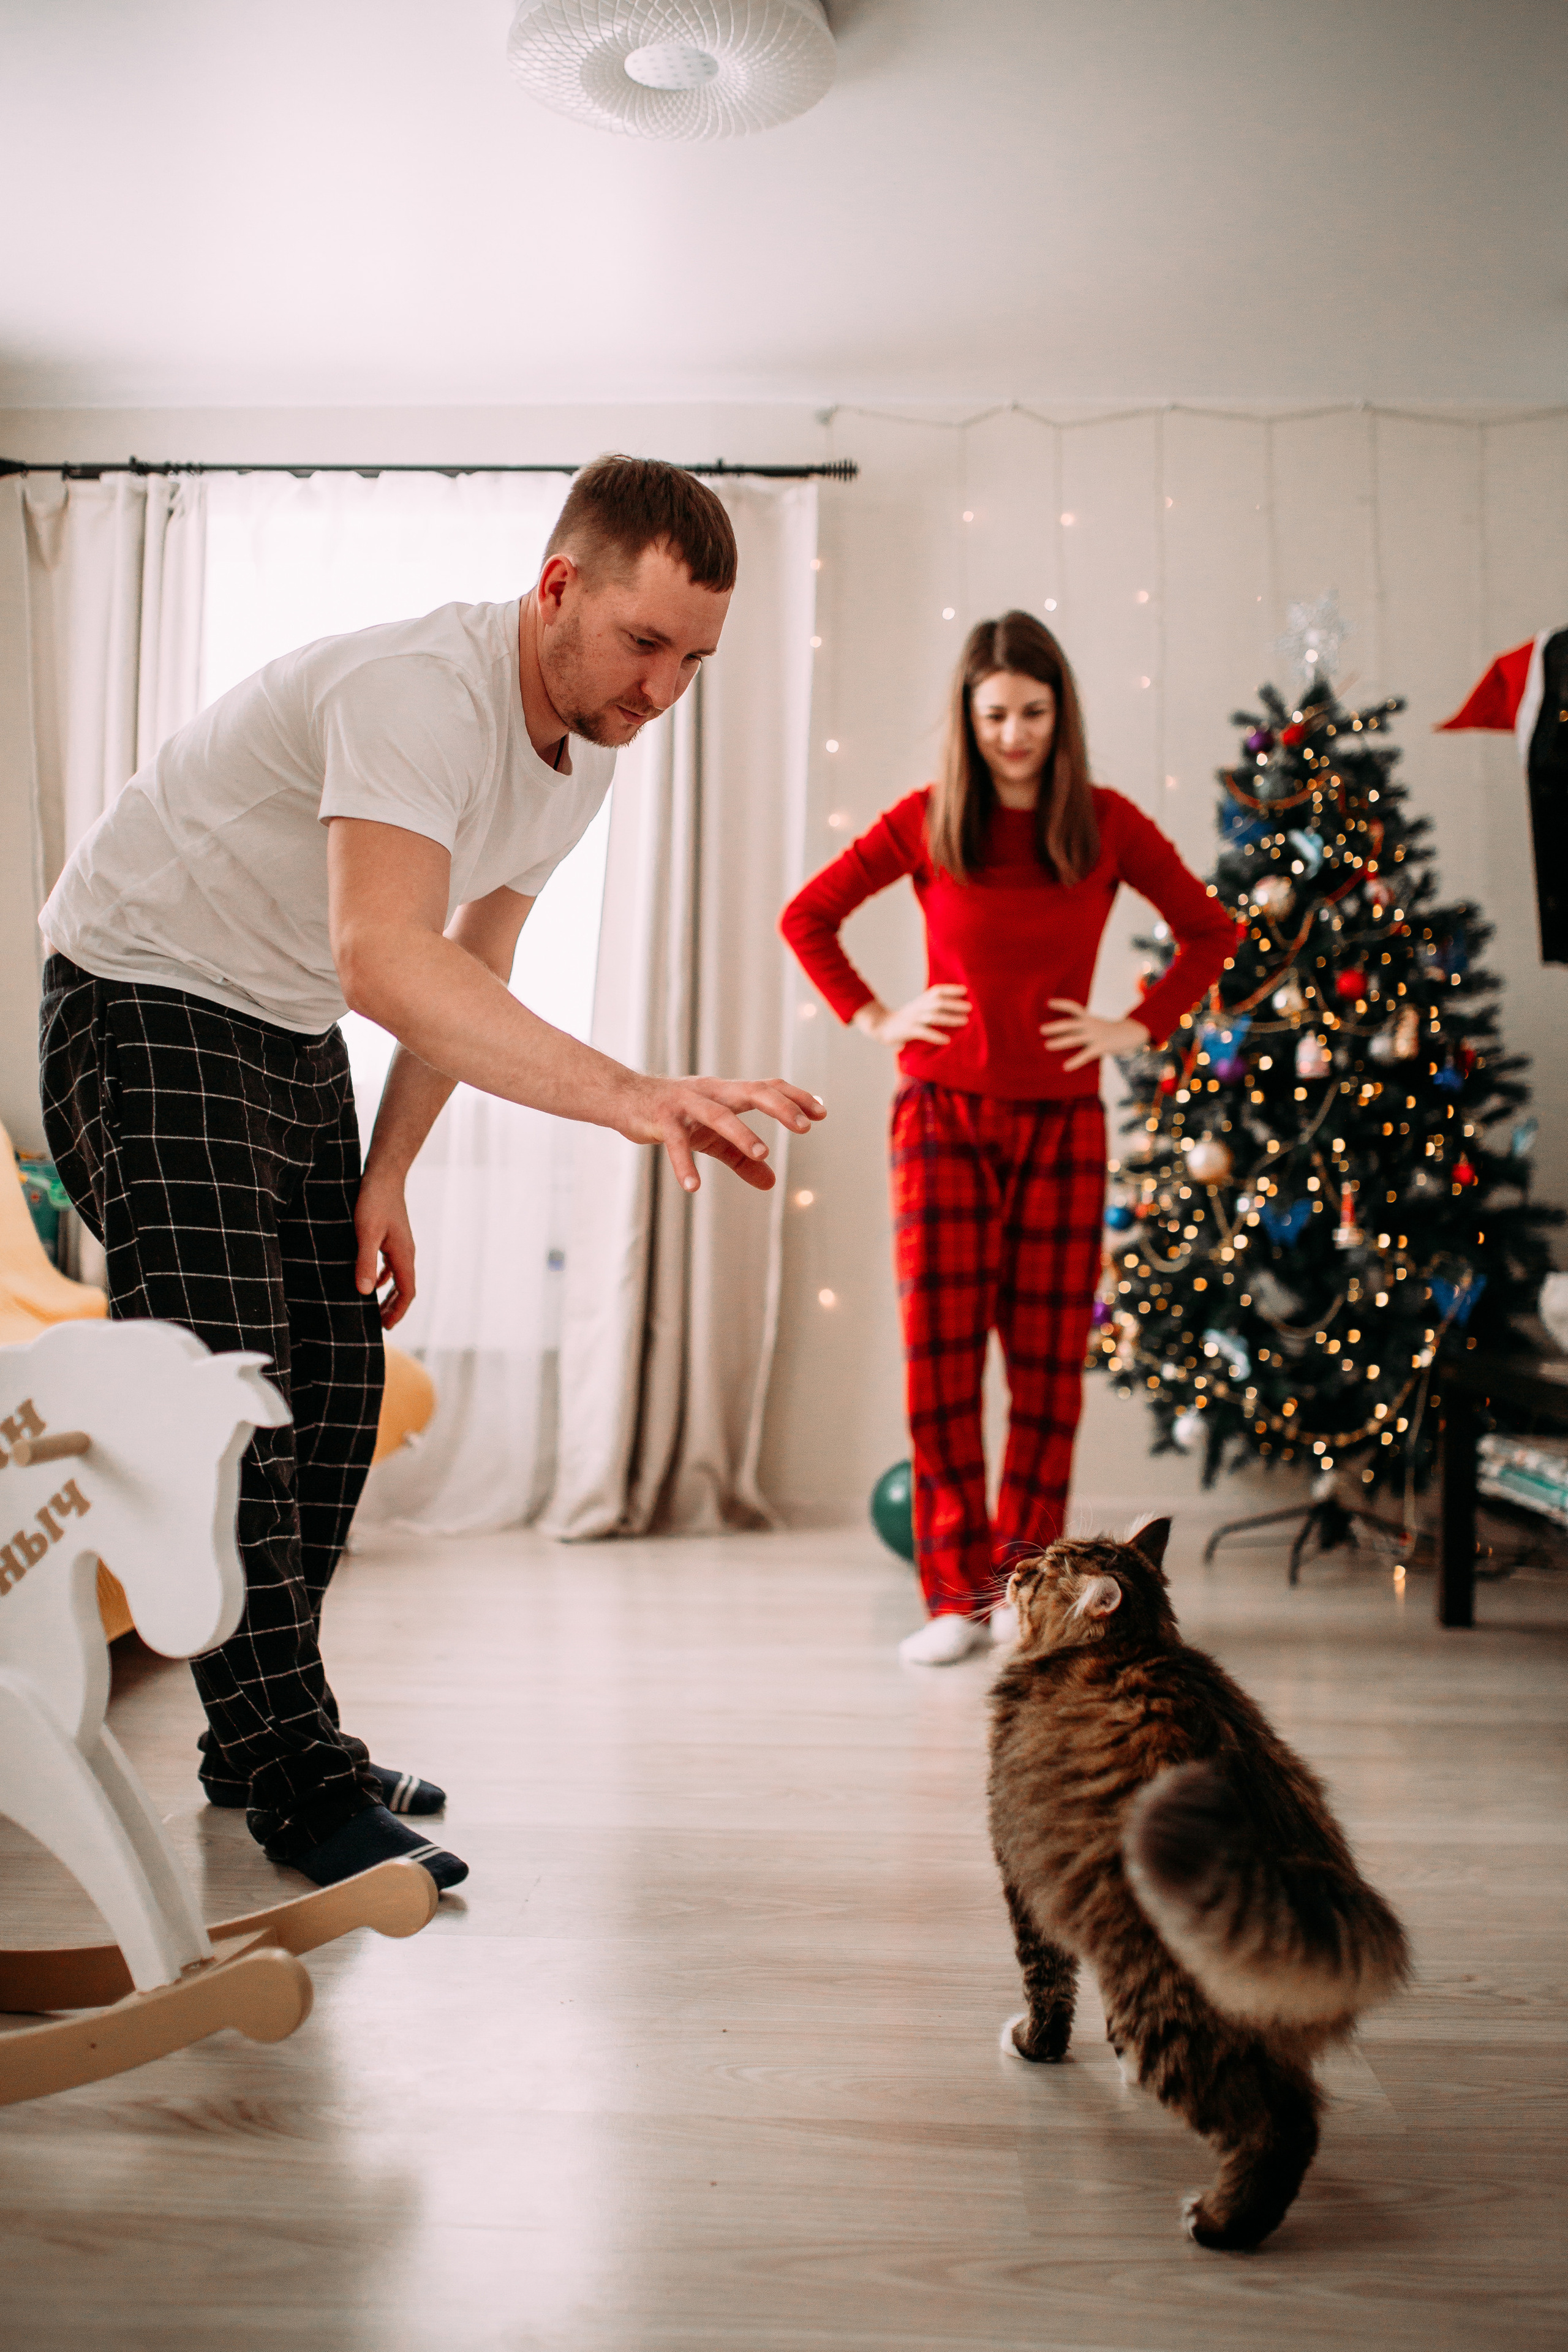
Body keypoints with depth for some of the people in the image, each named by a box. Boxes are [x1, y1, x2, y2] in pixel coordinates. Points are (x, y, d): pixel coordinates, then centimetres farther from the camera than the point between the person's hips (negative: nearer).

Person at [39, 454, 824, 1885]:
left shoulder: (587, 752, -1)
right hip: (144, 998, -8)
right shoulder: (421, 691, -30)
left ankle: (266, 1742, 18)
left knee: (337, 1383, 6)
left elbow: (471, 976, 8)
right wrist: (628, 1096, -55)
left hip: (290, 1033, 9)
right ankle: (300, 1791, -7)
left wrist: (385, 1175, 2)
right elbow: (385, 963, -46)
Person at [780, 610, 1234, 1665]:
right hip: (942, 1113, 0)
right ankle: (958, 1594, 4)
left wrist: (1140, 1029, 3)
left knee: (1047, 1358, 2)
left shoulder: (1108, 825, 3)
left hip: (1060, 1121, 1)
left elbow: (1211, 931, 13)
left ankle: (1026, 1586, 14)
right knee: (939, 1350, -4)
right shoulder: (925, 823, 2)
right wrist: (873, 1018, 3)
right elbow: (808, 916, 12)